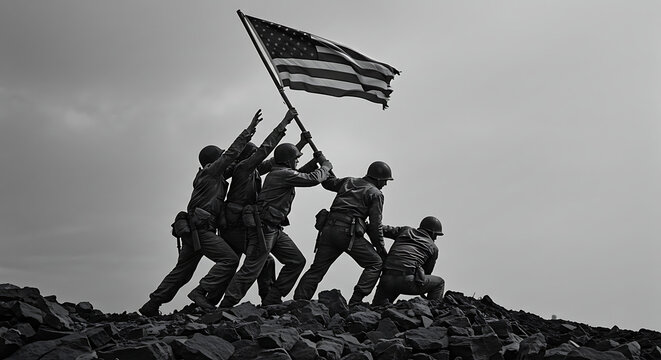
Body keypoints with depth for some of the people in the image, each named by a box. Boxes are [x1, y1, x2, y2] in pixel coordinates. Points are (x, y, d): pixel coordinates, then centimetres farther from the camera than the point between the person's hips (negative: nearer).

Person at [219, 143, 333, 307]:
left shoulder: (279, 173, 16)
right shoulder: (283, 174, -14)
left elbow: (299, 175, 36)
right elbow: (313, 179, -15)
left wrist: (315, 161, 25)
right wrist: (326, 166, 3)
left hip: (275, 228, 11)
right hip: (264, 227, -11)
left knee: (297, 261, 8)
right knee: (251, 269, -10)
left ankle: (272, 300, 12)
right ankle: (225, 306, -4)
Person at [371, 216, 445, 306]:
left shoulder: (405, 230, 25)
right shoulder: (433, 248, 18)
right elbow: (427, 271, 25)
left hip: (386, 279, 3)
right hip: (406, 280, -3)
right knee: (439, 283, 21)